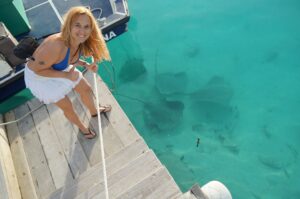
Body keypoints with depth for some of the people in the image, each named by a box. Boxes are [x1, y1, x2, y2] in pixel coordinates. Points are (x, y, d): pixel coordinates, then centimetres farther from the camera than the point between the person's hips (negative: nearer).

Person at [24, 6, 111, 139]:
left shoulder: (80, 42, -18)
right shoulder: (56, 45, -42)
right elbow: (38, 69, -29)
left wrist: (86, 65, -13)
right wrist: (66, 75, -30)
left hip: (60, 69, 7)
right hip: (39, 76, -6)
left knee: (86, 89, 18)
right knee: (67, 106, 8)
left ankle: (94, 112, 49)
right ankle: (82, 127, 39)